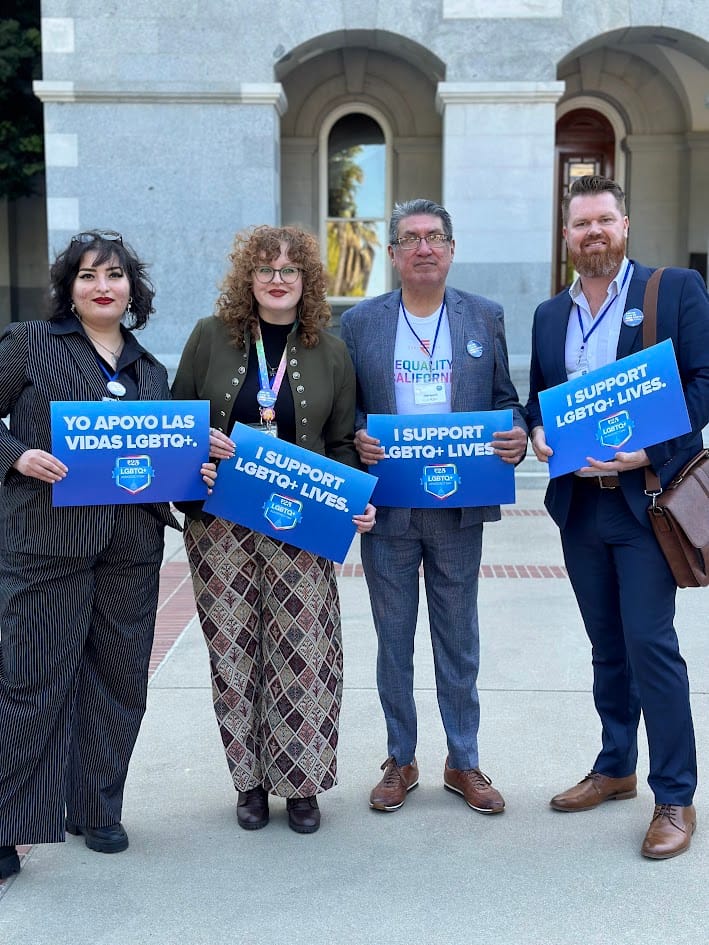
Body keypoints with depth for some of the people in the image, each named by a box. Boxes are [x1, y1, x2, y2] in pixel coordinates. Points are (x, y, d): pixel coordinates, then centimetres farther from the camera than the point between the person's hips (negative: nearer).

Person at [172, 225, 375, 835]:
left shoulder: (330, 351, 5)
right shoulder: (211, 337, 3)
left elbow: (341, 443, 8)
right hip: (221, 525, 0)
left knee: (304, 650, -3)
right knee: (234, 649, 5)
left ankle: (301, 783, 14)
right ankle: (250, 780, 21)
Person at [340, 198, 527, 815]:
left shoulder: (485, 318, 6)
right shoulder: (359, 323, 3)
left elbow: (504, 400, 9)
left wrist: (516, 435, -12)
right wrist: (358, 437, -15)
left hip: (460, 508, 1)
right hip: (386, 506, 0)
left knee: (459, 641, 11)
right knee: (393, 641, 10)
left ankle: (463, 763, 26)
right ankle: (401, 761, 26)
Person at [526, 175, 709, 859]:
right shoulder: (550, 314, 14)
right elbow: (537, 397, 17)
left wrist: (650, 450, -19)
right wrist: (537, 432, -6)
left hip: (645, 497, -5)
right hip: (578, 502, 5)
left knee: (650, 644, -5)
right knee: (608, 647, 15)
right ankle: (614, 769, 30)